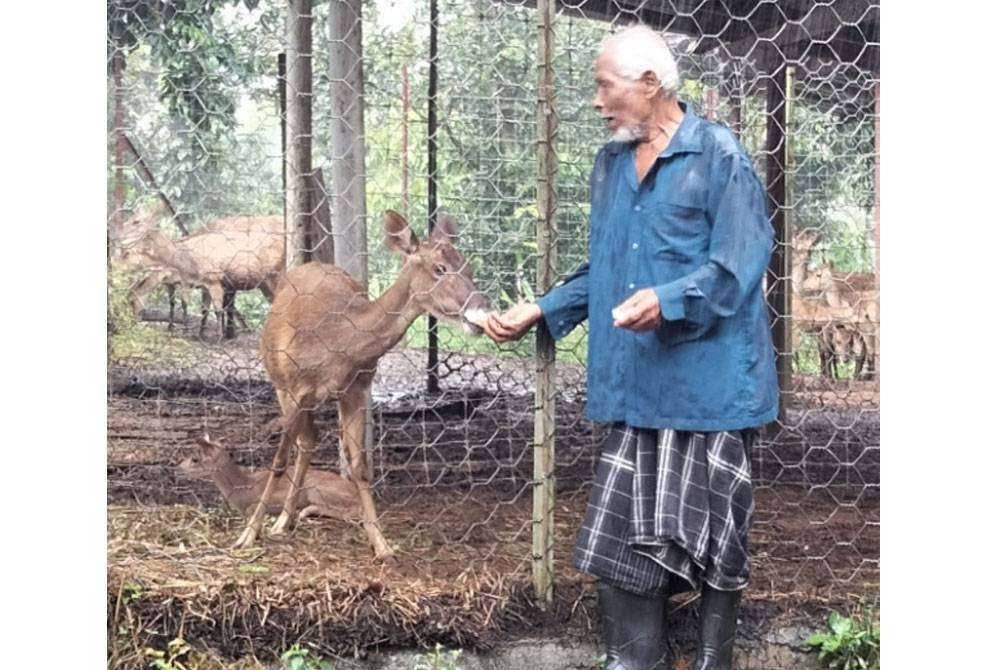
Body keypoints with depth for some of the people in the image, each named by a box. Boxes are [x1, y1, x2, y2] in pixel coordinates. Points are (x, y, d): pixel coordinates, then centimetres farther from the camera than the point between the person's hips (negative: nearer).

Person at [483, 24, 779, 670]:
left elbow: (736, 268, -15)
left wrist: (668, 301, -30)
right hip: (636, 384, 7)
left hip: (708, 381, -6)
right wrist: (540, 311, 12)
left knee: (711, 535, 4)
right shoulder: (611, 163, 14)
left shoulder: (719, 156, -8)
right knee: (622, 538, 7)